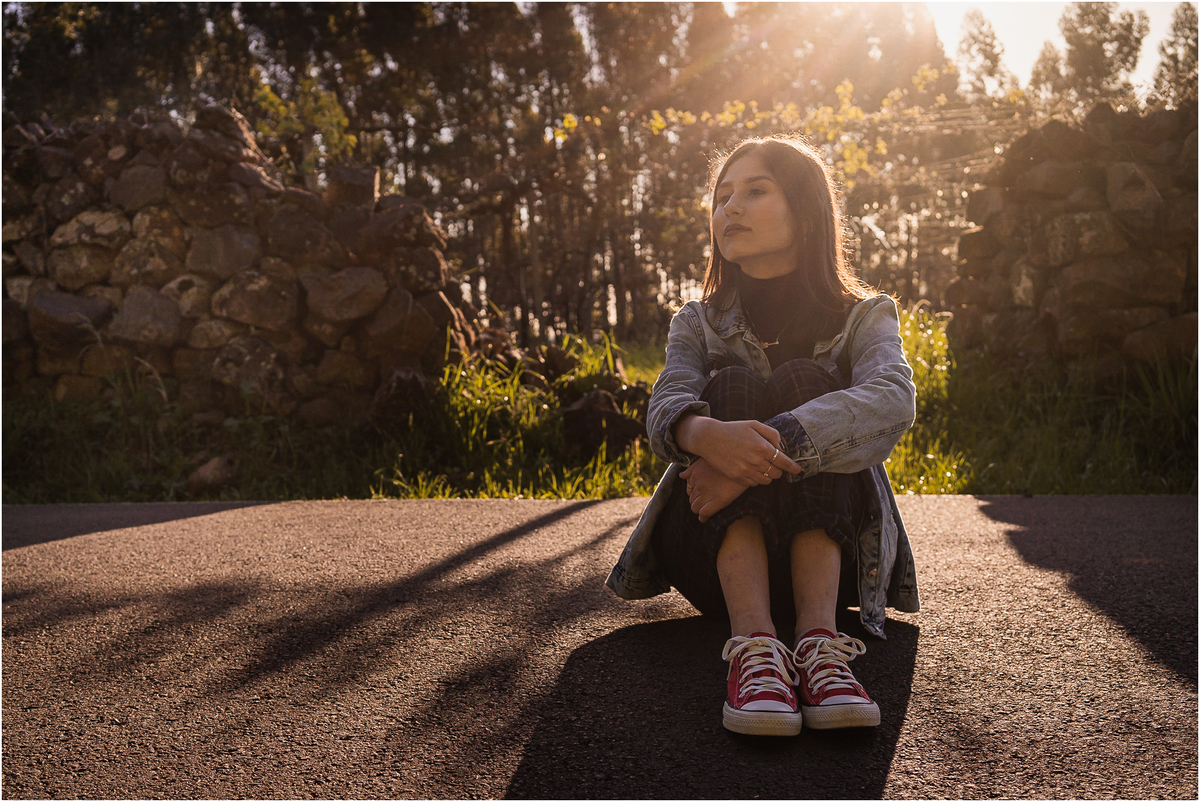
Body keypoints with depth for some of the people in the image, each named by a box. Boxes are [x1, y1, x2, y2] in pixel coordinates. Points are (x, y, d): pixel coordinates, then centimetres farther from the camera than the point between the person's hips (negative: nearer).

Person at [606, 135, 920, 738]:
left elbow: (893, 399, -22)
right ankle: (753, 642, -40)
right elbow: (665, 409, -15)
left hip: (828, 549, -1)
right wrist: (704, 434, -41)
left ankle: (818, 638, -39)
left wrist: (772, 446, -38)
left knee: (805, 381, -23)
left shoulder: (864, 316, 3)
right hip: (720, 550, 1)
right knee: (731, 385, -22)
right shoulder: (698, 324, 8)